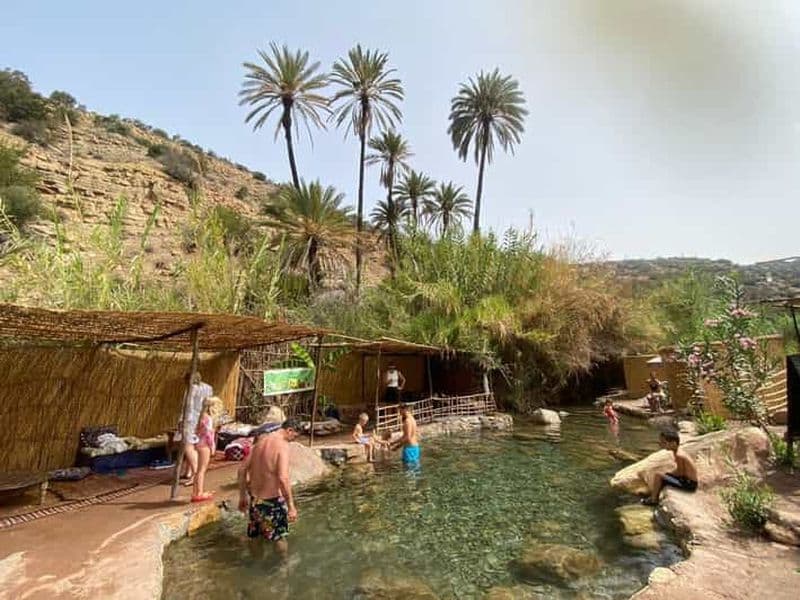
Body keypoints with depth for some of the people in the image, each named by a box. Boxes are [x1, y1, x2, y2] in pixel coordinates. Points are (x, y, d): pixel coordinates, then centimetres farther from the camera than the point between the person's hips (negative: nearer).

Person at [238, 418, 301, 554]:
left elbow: (242, 469, 8)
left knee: (256, 538, 24)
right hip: (272, 500, -7)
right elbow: (283, 478, -28)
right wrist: (291, 506, -22)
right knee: (280, 539, 14)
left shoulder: (261, 440, 2)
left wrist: (243, 496, 16)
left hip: (255, 499, 7)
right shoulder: (282, 445, -20)